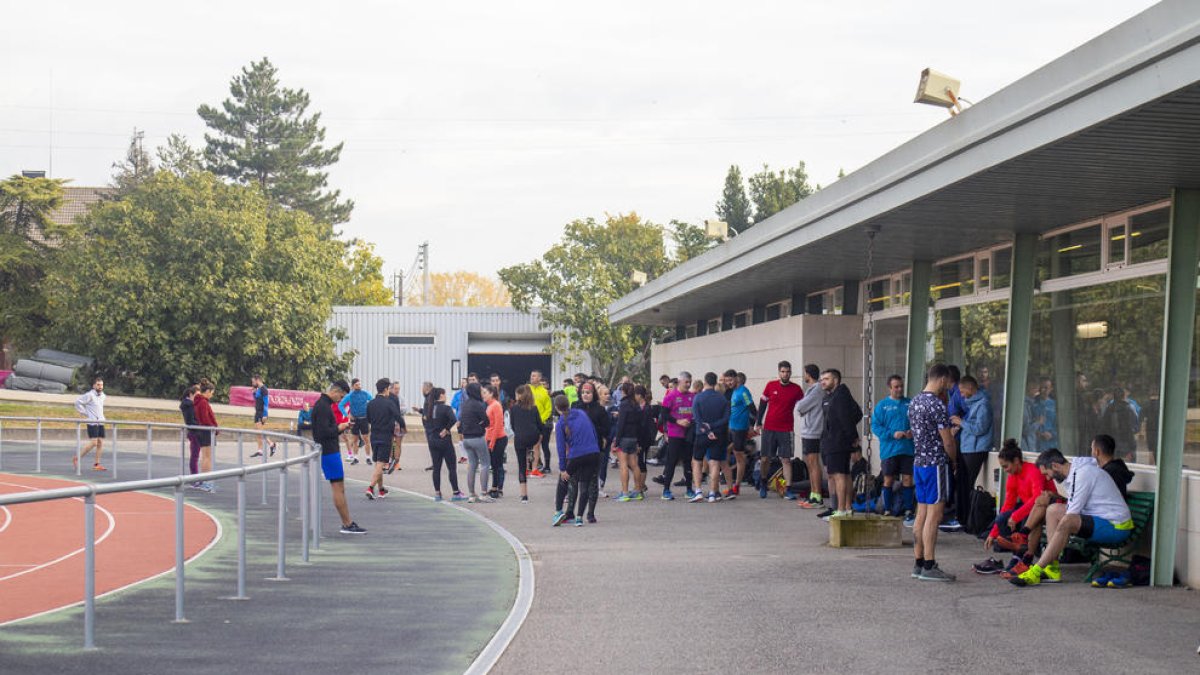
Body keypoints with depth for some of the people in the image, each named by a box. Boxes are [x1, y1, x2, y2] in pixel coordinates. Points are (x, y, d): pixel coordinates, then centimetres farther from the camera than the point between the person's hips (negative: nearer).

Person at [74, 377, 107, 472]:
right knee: (93, 442, -13)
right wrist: (85, 413, -10)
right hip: (92, 422, -8)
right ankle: (77, 458, -1)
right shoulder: (89, 395, -10)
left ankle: (96, 464, 6)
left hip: (101, 422, 8)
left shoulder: (102, 396, 14)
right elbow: (78, 402, -11)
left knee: (100, 443, 2)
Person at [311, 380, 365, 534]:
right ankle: (347, 525, -3)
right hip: (329, 452, -11)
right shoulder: (323, 407, -17)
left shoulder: (324, 404, 16)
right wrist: (339, 428, -10)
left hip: (330, 451, 11)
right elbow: (324, 432, -24)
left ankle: (348, 524, 12)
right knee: (338, 488, -6)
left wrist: (341, 427, 8)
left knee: (340, 488, 10)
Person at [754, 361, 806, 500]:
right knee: (766, 458, 7)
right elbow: (762, 404, 9)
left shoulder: (796, 389, -1)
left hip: (786, 430, -1)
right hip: (769, 428, 1)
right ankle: (763, 484, 28)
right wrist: (759, 423, 7)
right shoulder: (771, 385, 1)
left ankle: (788, 490, -4)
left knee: (786, 459, -4)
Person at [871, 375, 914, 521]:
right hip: (889, 449, -1)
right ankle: (887, 511, 14)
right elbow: (875, 426, -4)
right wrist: (892, 434, -15)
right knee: (888, 480, 6)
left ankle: (908, 511, 11)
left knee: (907, 480, 4)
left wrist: (913, 432, -12)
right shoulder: (882, 405, 1)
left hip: (908, 449, 1)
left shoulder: (910, 404, 6)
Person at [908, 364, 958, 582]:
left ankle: (918, 564, 15)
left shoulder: (914, 402, 11)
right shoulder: (937, 406, -17)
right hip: (936, 464, -9)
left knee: (922, 515, 12)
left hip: (918, 463, 9)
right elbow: (948, 443, -14)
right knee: (934, 515, -6)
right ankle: (929, 567, -5)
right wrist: (953, 460, 4)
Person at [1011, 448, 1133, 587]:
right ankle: (1053, 569, -3)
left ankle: (1036, 571, -28)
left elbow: (1072, 514, -17)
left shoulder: (1083, 473, -16)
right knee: (1053, 510, 6)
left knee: (1067, 522, -31)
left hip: (1116, 528, -11)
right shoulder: (1074, 473, 14)